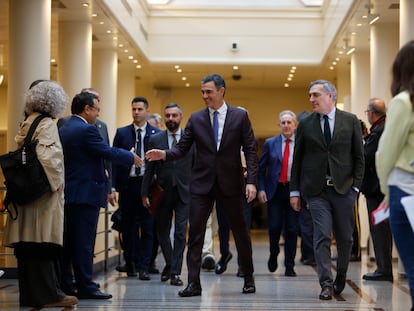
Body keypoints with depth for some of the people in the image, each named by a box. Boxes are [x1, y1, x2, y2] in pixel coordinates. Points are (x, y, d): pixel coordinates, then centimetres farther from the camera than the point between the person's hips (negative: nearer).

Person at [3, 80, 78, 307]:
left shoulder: (26, 124, 14)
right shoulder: (47, 125, -11)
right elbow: (47, 157, -23)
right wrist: (56, 183, -10)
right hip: (44, 194, -8)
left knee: (28, 244, 8)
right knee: (44, 244, -6)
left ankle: (30, 293, 13)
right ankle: (48, 294, -4)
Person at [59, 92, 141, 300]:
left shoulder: (64, 129, 12)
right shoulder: (87, 130, -15)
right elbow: (108, 152, -15)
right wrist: (131, 157, 0)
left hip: (68, 192, 9)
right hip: (86, 193, -9)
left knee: (68, 241, 14)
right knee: (84, 241, -5)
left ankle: (63, 283, 19)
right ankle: (85, 287, -1)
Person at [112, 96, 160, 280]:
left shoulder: (156, 134, 3)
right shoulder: (122, 133, 7)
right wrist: (113, 186, -4)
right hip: (127, 184, 2)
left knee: (147, 227, -2)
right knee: (128, 227, 9)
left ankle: (144, 268, 1)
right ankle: (130, 264, 20)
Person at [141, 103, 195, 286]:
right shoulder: (155, 140, 5)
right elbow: (149, 169, 5)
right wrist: (145, 193, 0)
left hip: (184, 193, -1)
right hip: (162, 193, 1)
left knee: (181, 232, -7)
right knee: (162, 232, 10)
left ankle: (175, 272, -2)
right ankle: (169, 264, 32)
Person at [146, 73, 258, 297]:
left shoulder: (240, 116, 0)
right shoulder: (196, 119, 5)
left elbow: (250, 150, -2)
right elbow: (182, 148, 3)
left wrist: (252, 181, -10)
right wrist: (165, 154, -17)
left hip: (230, 183, -1)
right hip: (202, 183, 1)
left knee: (240, 231, 10)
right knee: (195, 233, -4)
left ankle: (249, 278, 26)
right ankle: (193, 283, 1)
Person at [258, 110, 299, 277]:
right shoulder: (270, 143, 6)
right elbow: (261, 168, 7)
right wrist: (261, 189, -3)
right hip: (275, 190, 1)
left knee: (292, 228, 1)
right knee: (274, 226, -3)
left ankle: (289, 266, 12)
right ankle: (273, 255, 26)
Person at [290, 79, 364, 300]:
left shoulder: (351, 121, 4)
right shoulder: (305, 124, 6)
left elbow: (358, 156, 5)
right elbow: (297, 160, 8)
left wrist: (356, 186, -3)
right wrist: (295, 191, 4)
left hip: (344, 189, 0)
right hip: (317, 190, 0)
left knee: (345, 238, 8)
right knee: (322, 237, -7)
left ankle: (341, 277, 28)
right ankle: (326, 284, -5)